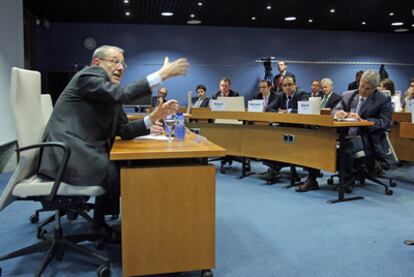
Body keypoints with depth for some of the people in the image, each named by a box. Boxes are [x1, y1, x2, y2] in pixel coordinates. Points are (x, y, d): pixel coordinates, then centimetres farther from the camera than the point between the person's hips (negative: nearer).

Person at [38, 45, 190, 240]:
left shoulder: (111, 96, 18)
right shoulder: (89, 74, -6)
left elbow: (124, 131, 11)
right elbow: (118, 93, -25)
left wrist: (153, 117, -4)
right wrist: (162, 74, -25)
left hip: (85, 153, 9)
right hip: (68, 154, -9)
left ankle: (100, 224, 26)